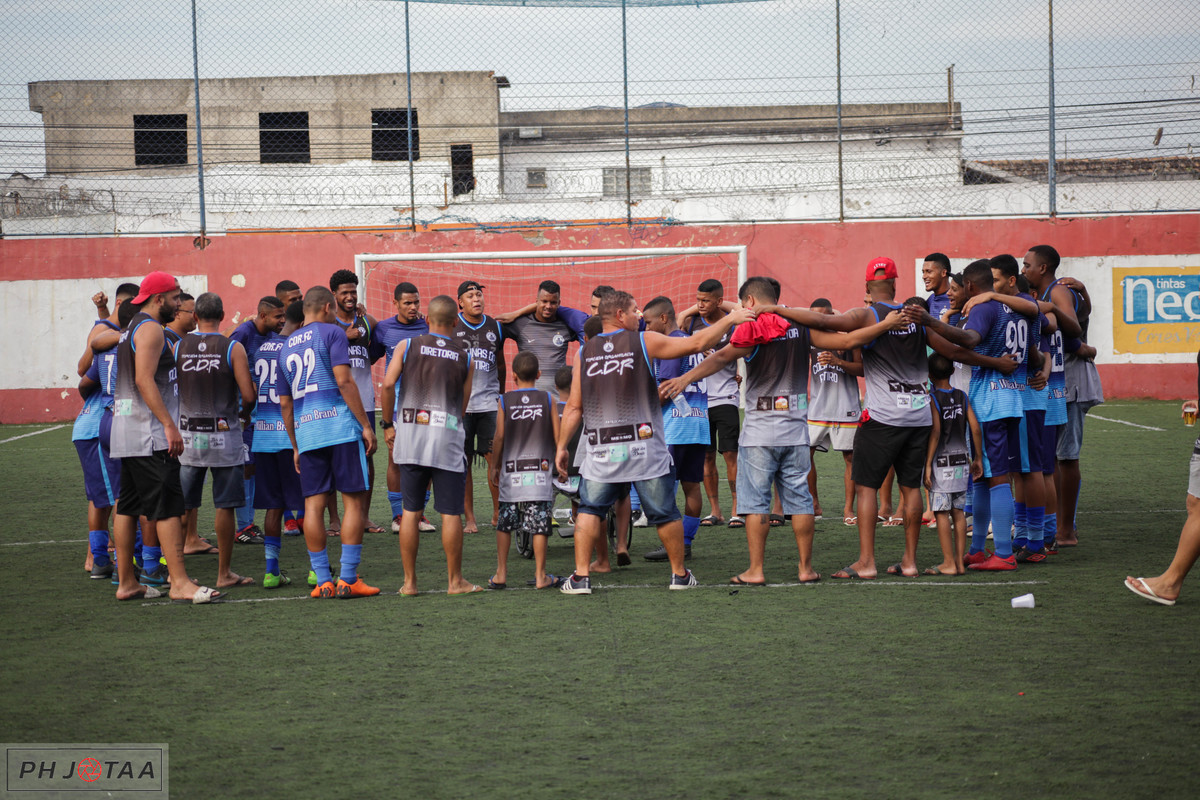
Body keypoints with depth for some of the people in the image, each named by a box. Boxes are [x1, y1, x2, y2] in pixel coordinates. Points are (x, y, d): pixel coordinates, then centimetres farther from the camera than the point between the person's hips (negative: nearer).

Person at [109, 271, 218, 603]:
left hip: (126, 431, 11)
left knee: (127, 506, 10)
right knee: (168, 507, -12)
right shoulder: (150, 329, -11)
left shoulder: (132, 329, 21)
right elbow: (144, 380, -21)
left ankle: (126, 582, 13)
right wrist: (170, 425, -22)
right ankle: (179, 582, -16)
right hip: (149, 434, -11)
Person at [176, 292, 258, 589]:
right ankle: (224, 573, 8)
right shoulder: (233, 348, -6)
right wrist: (244, 414, 10)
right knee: (225, 506, 4)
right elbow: (248, 395, -11)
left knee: (184, 507, 9)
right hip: (223, 435, -2)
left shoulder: (178, 347, 1)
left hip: (188, 435, 2)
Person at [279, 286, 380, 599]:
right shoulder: (332, 333, 1)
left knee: (313, 504, 4)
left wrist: (295, 446, 25)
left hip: (304, 431, 6)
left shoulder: (286, 347, 19)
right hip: (340, 425, -5)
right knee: (354, 500, -1)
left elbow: (285, 403, 20)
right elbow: (344, 381, -10)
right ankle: (348, 579, -5)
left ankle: (323, 580, 2)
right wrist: (366, 425, -9)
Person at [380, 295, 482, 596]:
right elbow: (463, 405, 8)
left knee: (411, 511, 7)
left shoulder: (407, 346, 3)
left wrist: (388, 424, 4)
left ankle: (409, 582, 10)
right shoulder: (465, 357, 5)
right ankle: (455, 581, 10)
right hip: (447, 438, -1)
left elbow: (388, 384, -6)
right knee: (450, 514, 4)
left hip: (410, 436, 2)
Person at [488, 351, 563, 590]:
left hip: (511, 472, 1)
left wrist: (495, 466, 12)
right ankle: (540, 576, 2)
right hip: (540, 472, -1)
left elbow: (499, 437, 1)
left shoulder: (504, 401, 0)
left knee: (504, 524, 9)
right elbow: (557, 436, 0)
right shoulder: (547, 399, 0)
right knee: (539, 525, 1)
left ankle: (500, 574, 13)